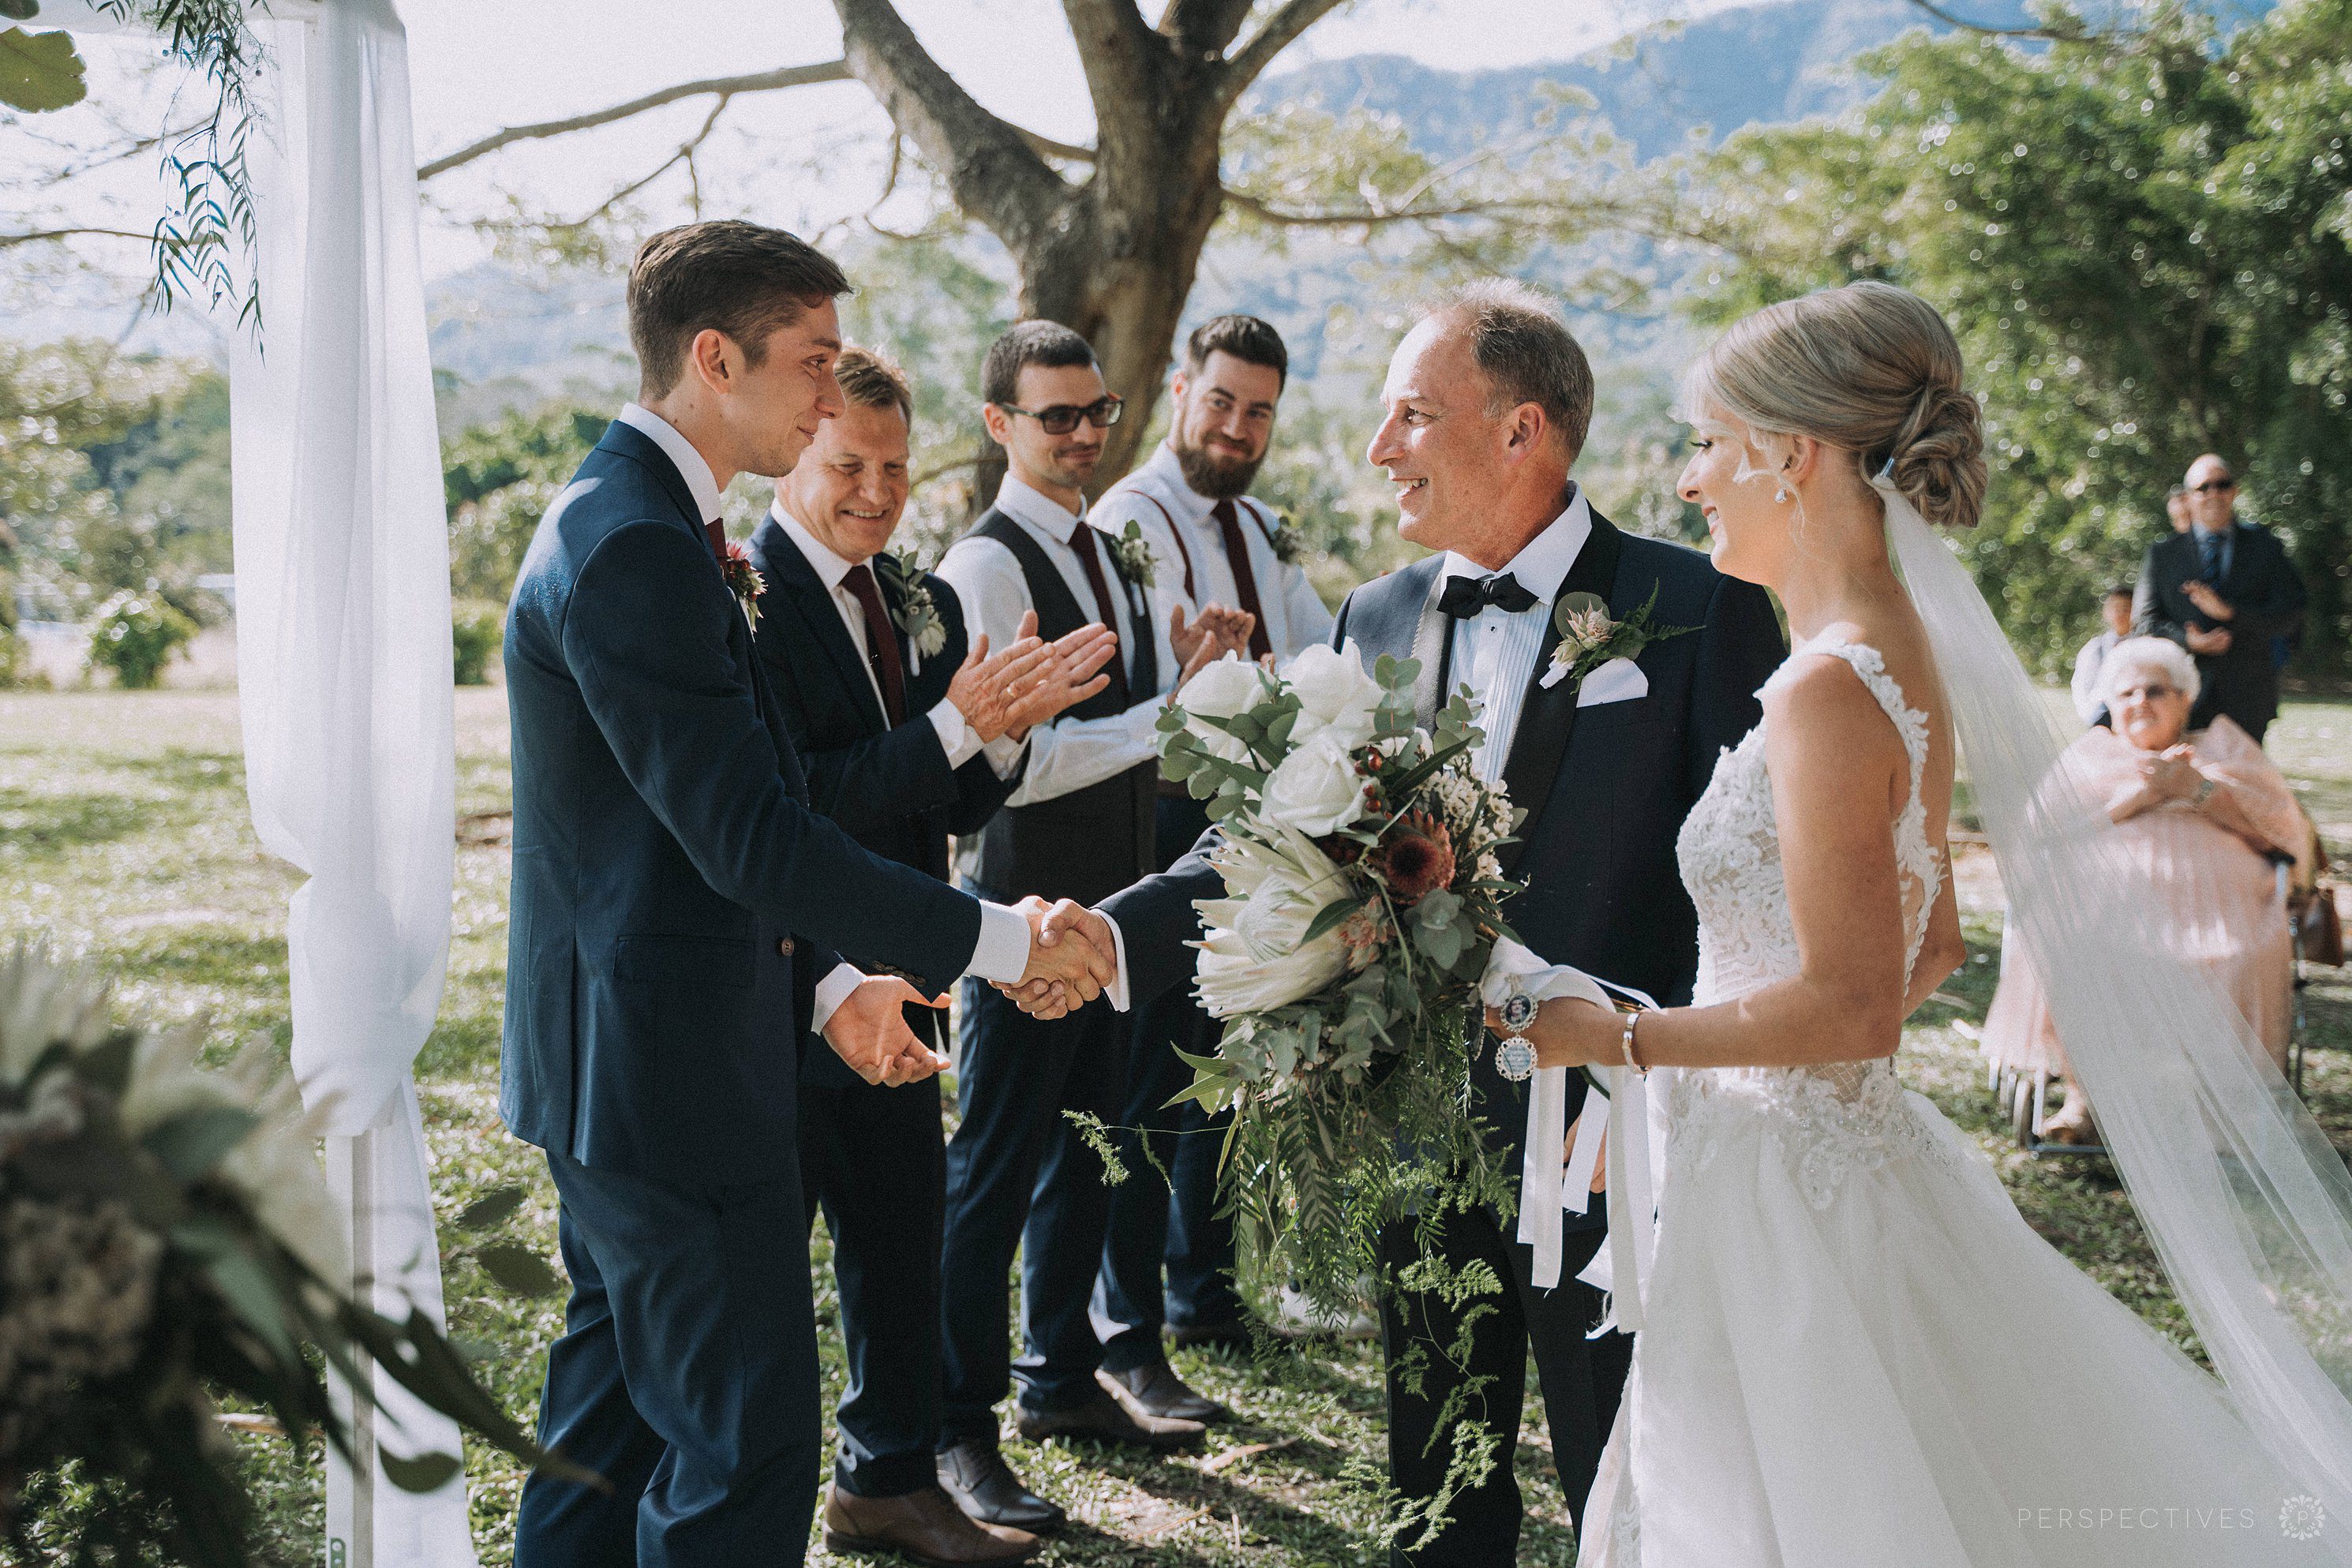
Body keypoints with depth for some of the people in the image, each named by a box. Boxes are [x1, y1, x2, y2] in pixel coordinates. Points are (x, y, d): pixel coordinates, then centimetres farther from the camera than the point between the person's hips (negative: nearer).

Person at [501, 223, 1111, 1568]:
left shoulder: (629, 519, 13)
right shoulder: (637, 547, -21)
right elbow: (749, 836, -26)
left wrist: (826, 981, 11)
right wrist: (995, 940, -21)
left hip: (621, 1053, 11)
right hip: (665, 1058, -11)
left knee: (618, 1406, 21)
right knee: (748, 1451, -3)